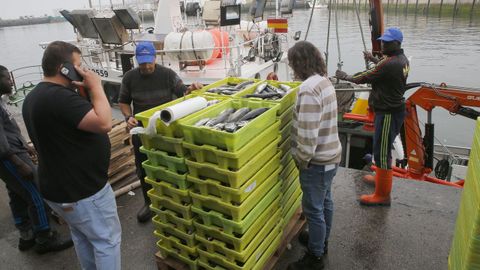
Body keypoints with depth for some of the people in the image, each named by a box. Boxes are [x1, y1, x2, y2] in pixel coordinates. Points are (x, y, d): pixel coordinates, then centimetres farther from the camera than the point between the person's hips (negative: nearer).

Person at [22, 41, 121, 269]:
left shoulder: (33, 97, 7)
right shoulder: (60, 96, -28)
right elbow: (104, 123, -32)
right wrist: (96, 87, -22)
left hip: (58, 186, 10)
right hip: (82, 190, -10)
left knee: (82, 237, 25)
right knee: (107, 240, 6)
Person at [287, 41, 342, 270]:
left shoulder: (308, 89, -26)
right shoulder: (324, 81, 5)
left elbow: (307, 134, -29)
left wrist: (302, 160, -14)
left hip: (317, 161, -10)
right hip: (330, 155, 10)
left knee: (313, 208, 5)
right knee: (325, 201, 23)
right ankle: (321, 241, 43)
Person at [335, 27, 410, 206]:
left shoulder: (389, 64, -23)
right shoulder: (402, 59, 8)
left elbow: (363, 78, -16)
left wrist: (345, 77, -1)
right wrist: (374, 59, 23)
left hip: (388, 113, -11)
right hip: (394, 109, 11)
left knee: (381, 151, -5)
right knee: (384, 148, 24)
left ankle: (382, 195, 3)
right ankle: (382, 178, 42)